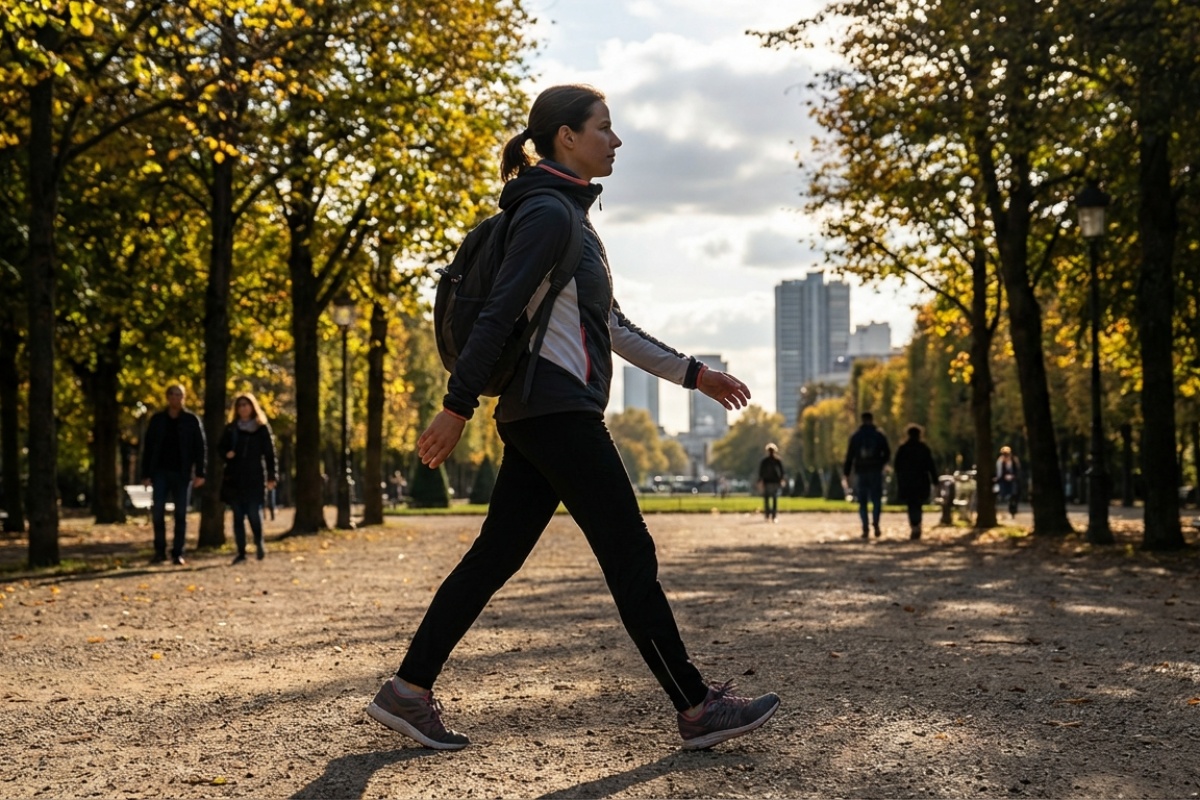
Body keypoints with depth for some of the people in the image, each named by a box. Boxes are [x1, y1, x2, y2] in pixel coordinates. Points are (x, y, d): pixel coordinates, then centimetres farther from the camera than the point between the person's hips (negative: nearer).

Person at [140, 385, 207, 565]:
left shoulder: (192, 420, 2)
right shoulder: (157, 420, 6)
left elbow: (201, 448, 0)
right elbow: (148, 448, 8)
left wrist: (200, 473, -8)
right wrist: (146, 474, 1)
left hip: (183, 474, -1)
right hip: (161, 472, 1)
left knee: (181, 514, 1)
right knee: (158, 511, -7)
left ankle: (178, 553, 7)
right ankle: (159, 551, 4)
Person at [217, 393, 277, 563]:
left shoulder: (262, 429, 4)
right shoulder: (230, 429, 11)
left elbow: (270, 454, 3)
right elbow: (220, 448, 16)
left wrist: (271, 477, -4)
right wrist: (226, 454, -8)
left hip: (255, 479, -3)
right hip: (234, 479, 3)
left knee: (254, 514, -8)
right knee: (238, 516, 2)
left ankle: (259, 545, 15)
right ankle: (241, 552, 6)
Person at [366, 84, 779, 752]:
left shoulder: (570, 216, 23)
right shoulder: (549, 213, -9)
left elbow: (612, 327, 24)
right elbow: (499, 313, -18)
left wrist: (691, 373, 23)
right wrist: (458, 408, -22)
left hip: (540, 418, 10)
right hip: (557, 408, -10)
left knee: (496, 556, 8)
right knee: (631, 554, -5)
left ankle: (409, 691, 11)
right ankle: (698, 709, 2)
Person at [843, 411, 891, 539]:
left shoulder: (855, 436, 3)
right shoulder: (879, 436, 2)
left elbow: (850, 455, 1)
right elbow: (887, 454, 2)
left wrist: (846, 472, 6)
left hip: (860, 472, 0)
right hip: (876, 471, 0)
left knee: (862, 502, 5)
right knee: (876, 499, 5)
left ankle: (865, 528, -4)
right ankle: (875, 522, -19)